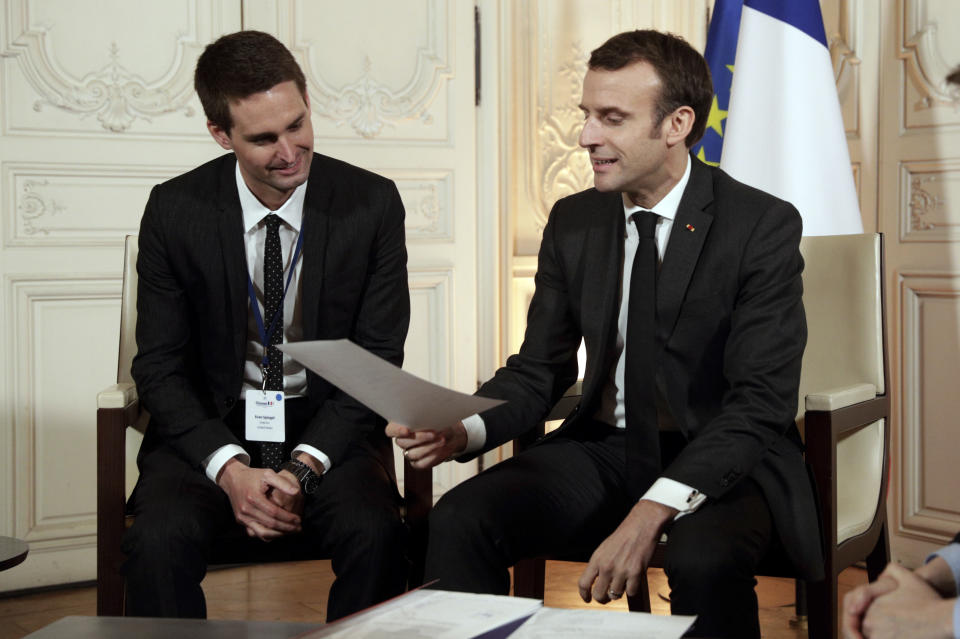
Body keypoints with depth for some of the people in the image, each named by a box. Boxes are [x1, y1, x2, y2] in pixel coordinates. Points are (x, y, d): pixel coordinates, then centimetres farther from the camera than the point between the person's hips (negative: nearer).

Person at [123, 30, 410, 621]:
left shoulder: (372, 204, -3)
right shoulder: (175, 211, -3)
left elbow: (377, 362, -2)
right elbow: (159, 367, -1)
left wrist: (305, 467, -17)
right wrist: (229, 469, -18)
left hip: (329, 433, 0)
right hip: (210, 433, 0)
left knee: (375, 534, -31)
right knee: (159, 540, -30)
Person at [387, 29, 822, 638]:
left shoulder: (764, 225, -12)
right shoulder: (573, 223, 4)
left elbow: (760, 403, -19)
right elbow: (540, 369, 8)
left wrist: (652, 512, -31)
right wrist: (465, 431, -14)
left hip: (726, 462, -4)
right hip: (604, 451, 4)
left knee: (704, 557, -36)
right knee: (458, 520, -20)